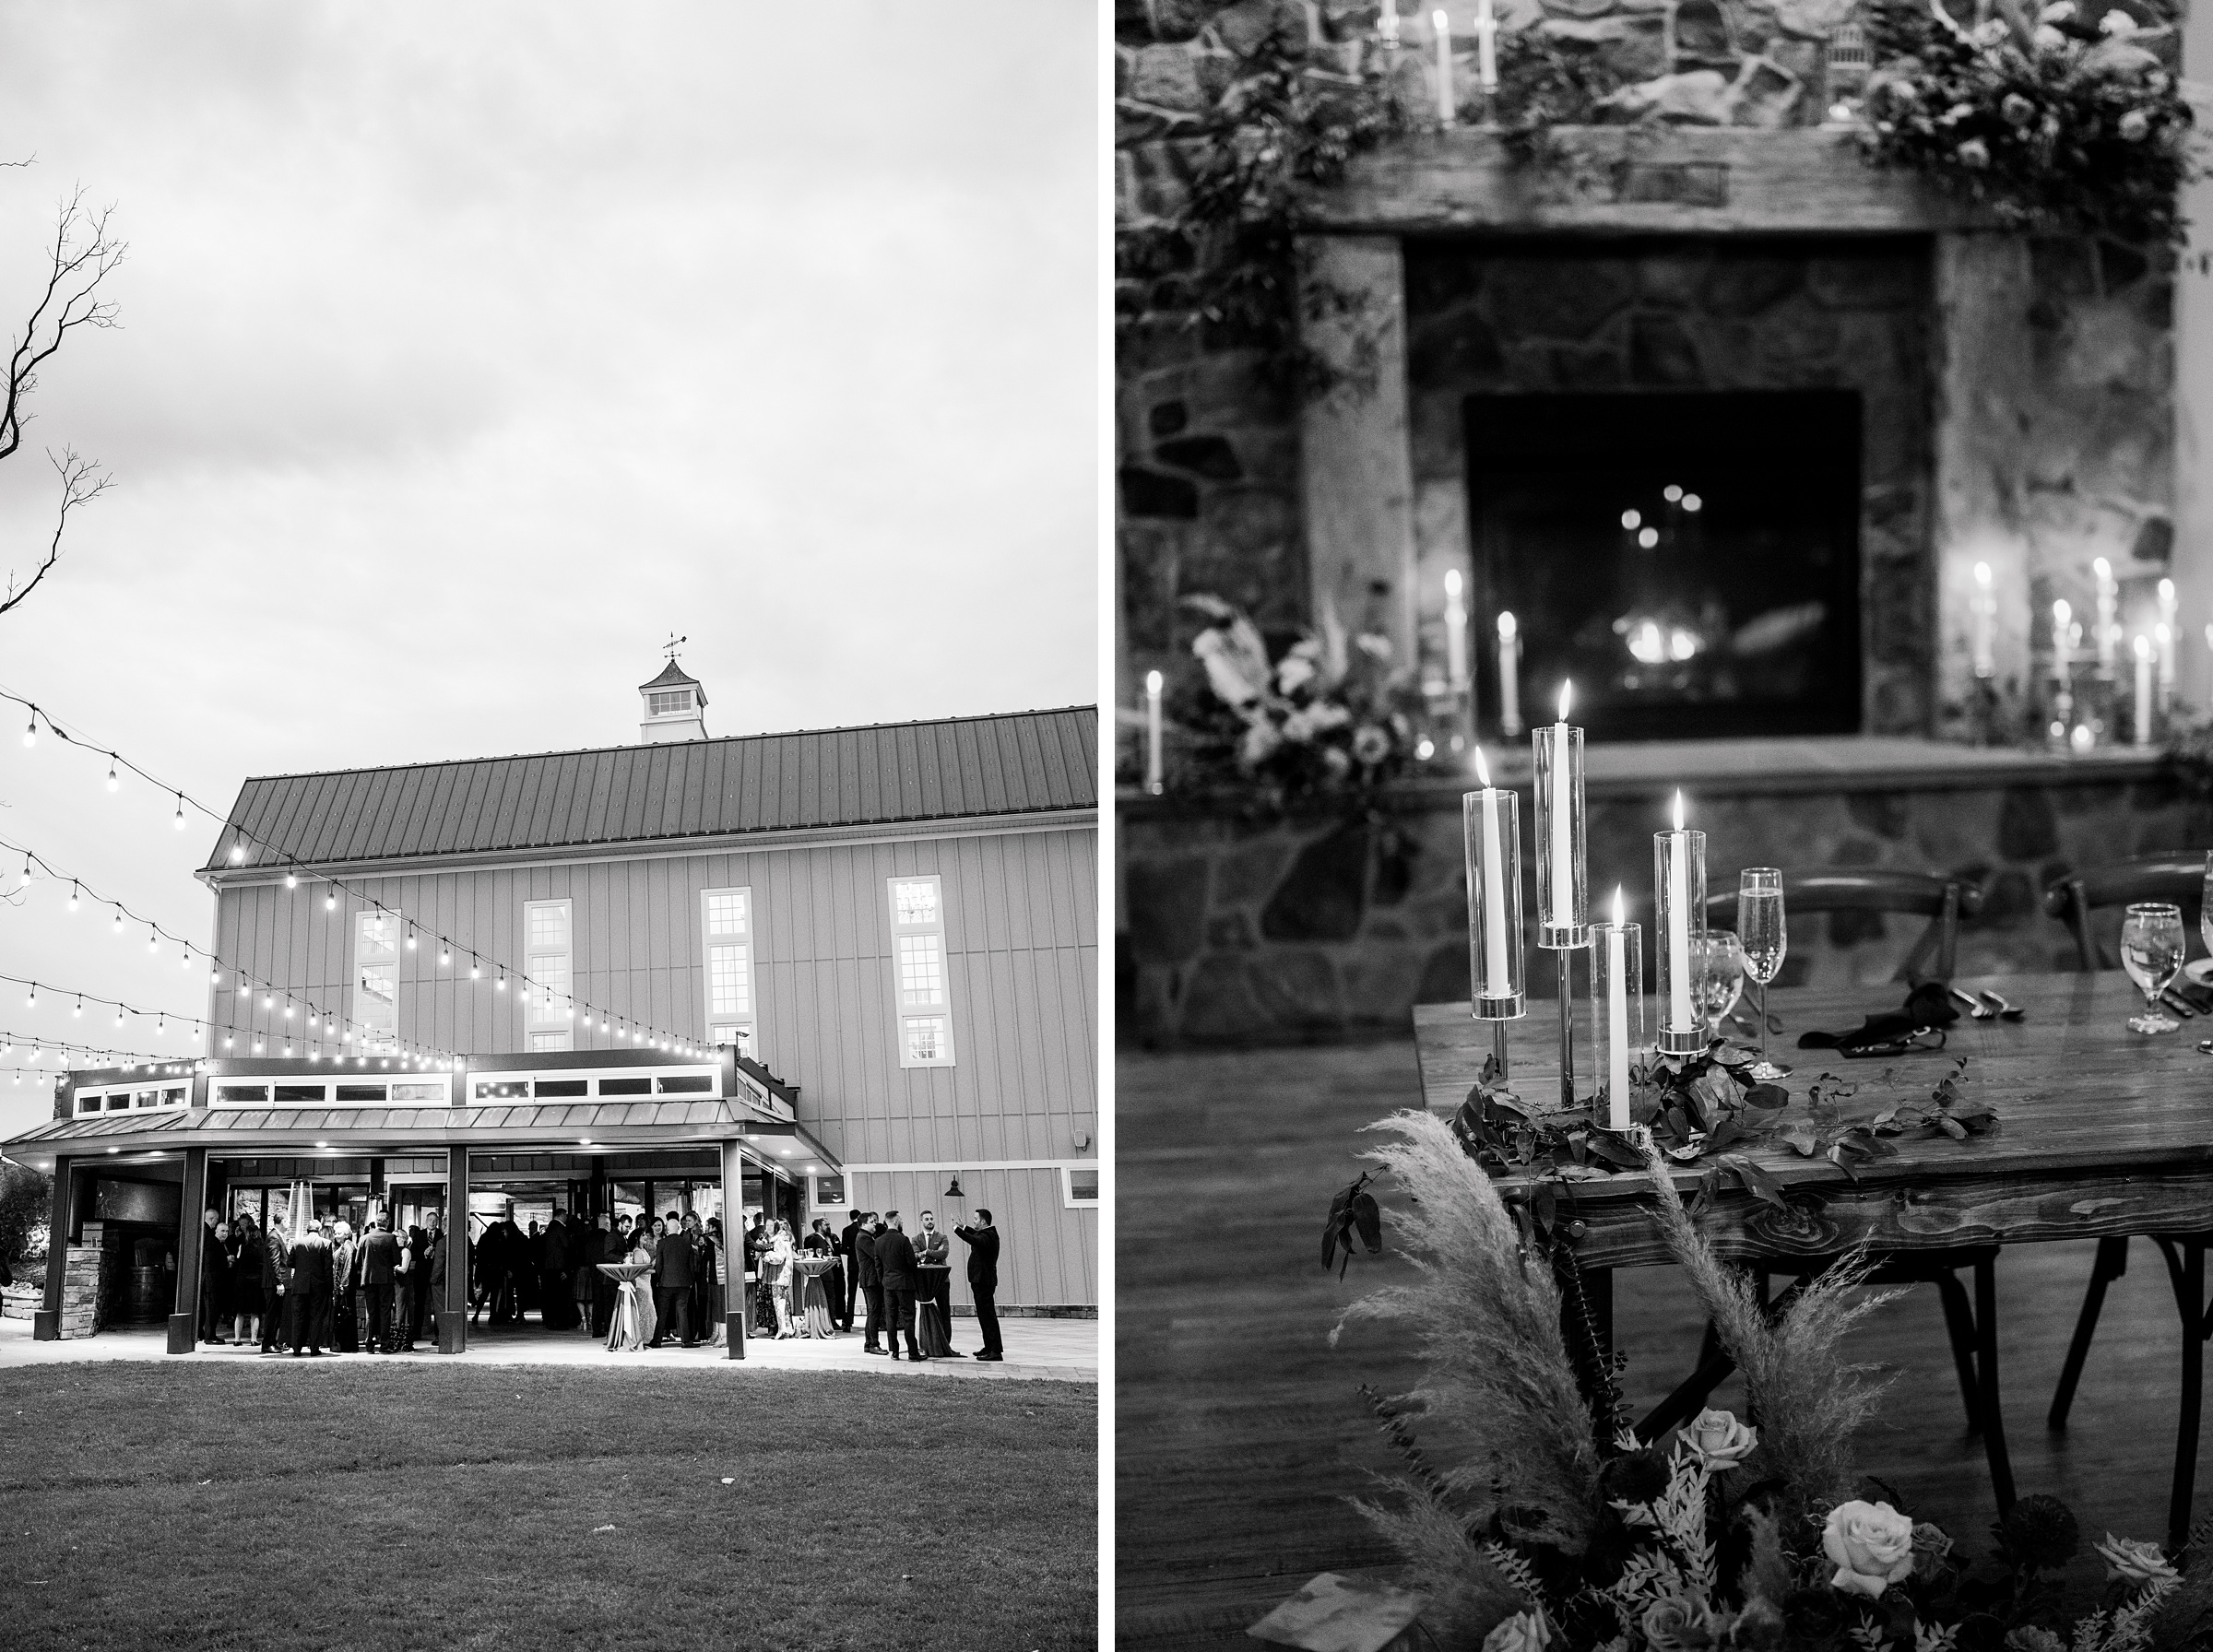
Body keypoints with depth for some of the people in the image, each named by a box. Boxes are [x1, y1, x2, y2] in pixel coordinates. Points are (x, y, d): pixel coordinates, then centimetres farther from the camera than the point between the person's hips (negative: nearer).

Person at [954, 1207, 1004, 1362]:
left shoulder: (987, 1236, -19)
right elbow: (977, 1235, 35)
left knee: (988, 1315, -10)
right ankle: (989, 1347, 26)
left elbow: (974, 1240, -40)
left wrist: (957, 1229, -37)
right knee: (984, 1314, 18)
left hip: (984, 1281, -11)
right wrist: (963, 1226, 30)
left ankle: (996, 1351, -10)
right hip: (983, 1280, 11)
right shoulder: (989, 1233, 13)